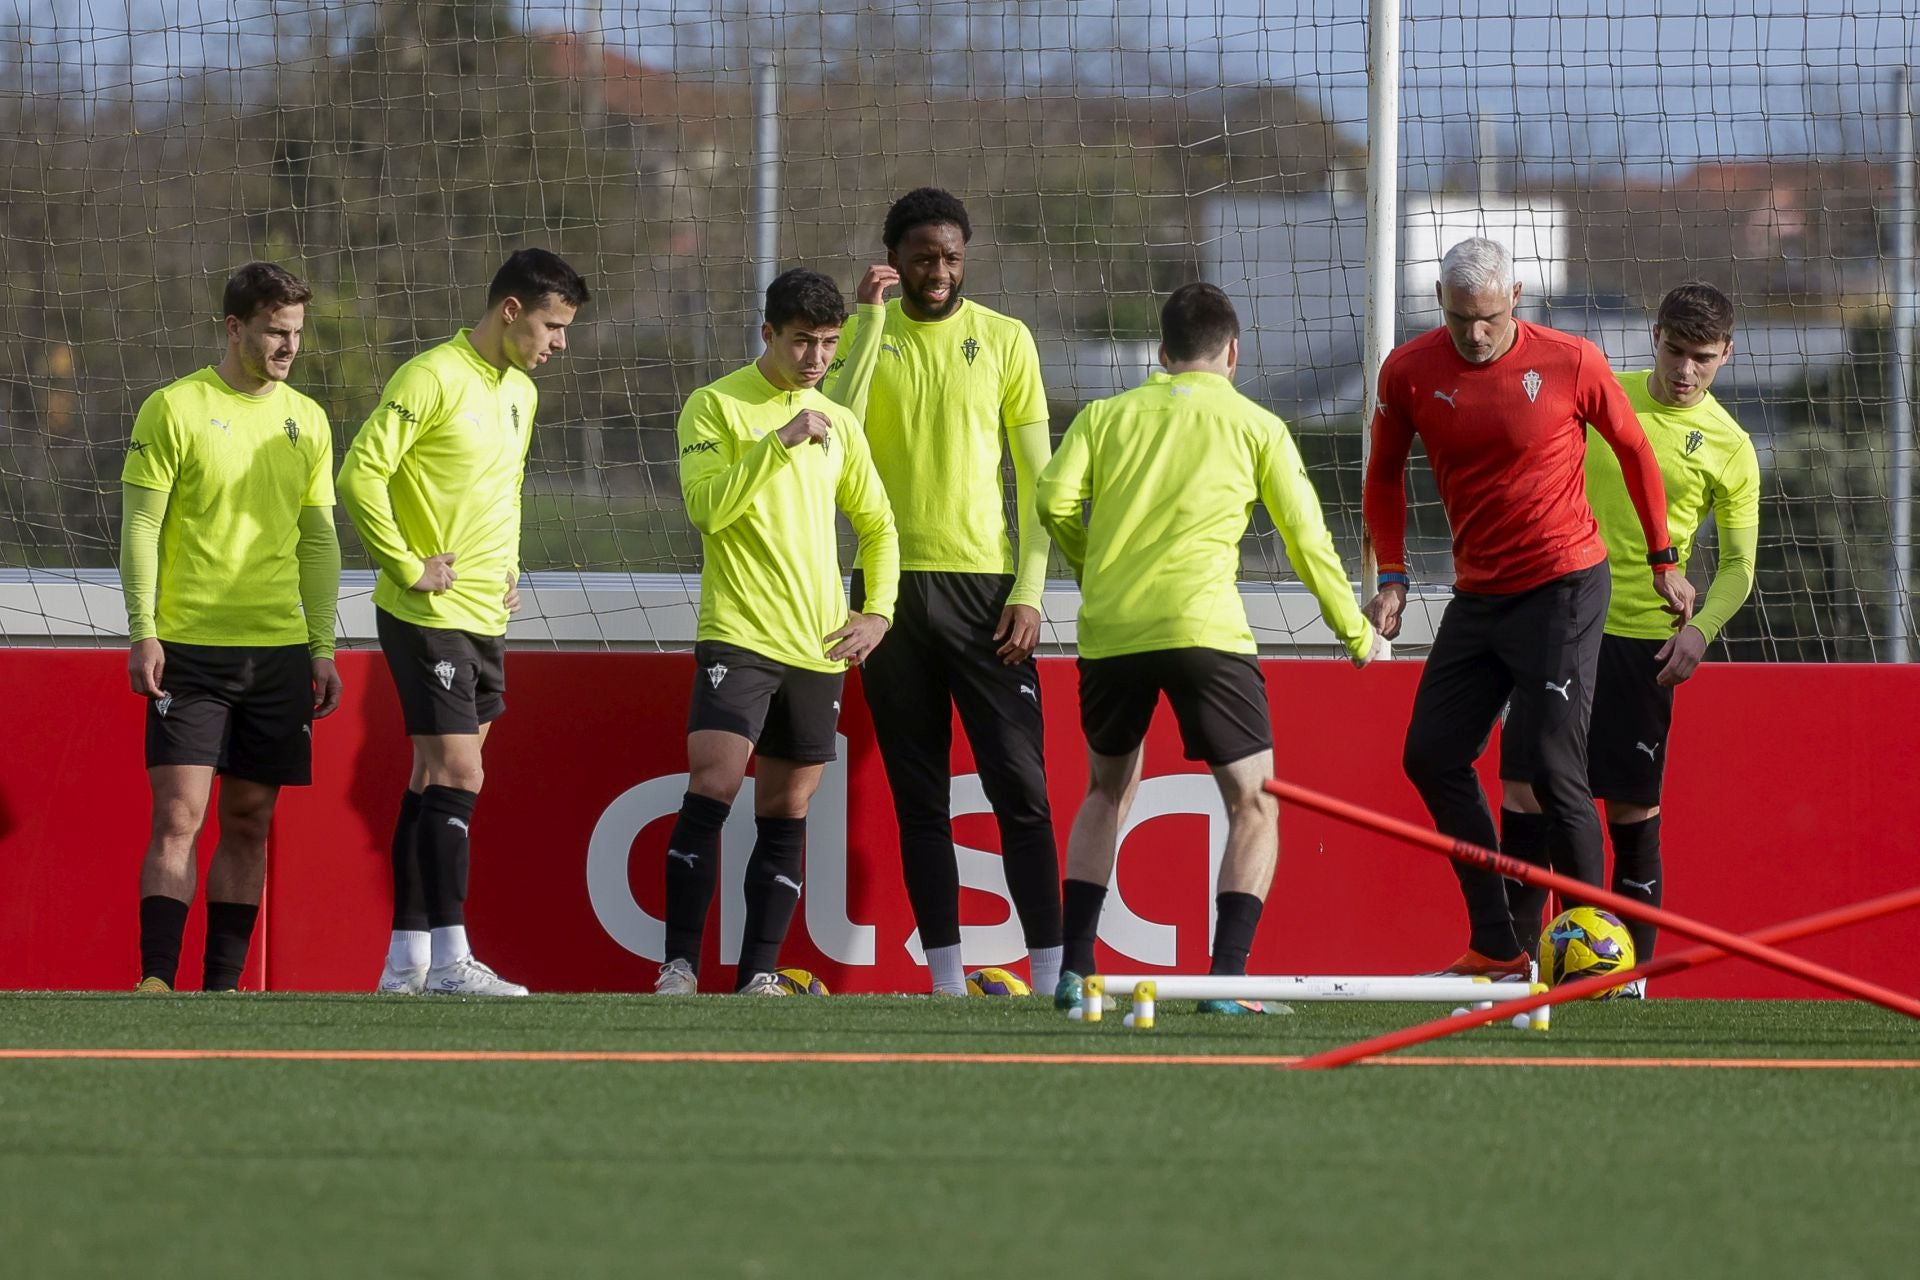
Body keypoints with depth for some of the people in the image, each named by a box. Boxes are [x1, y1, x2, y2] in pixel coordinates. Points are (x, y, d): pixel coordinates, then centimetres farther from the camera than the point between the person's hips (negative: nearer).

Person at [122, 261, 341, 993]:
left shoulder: (307, 421, 12)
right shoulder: (175, 409, -2)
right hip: (189, 647, -5)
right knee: (179, 815, -11)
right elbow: (140, 527, -3)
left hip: (279, 650, 5)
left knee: (249, 822, 4)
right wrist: (143, 632, -10)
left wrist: (323, 648, 10)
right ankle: (157, 979, -12)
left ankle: (223, 983, 8)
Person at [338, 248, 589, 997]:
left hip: (485, 618, 8)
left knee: (436, 781, 9)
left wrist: (506, 570, 15)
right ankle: (450, 962, -12)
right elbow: (361, 475, -18)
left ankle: (407, 962, 11)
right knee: (456, 775, -12)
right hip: (428, 617, -8)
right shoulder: (431, 379, -13)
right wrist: (408, 567, -17)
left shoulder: (520, 392, 14)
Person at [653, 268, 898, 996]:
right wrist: (780, 442, -21)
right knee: (712, 786, -16)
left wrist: (878, 612, 11)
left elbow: (877, 525, 23)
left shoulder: (836, 424, 14)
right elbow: (708, 508, -15)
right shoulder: (717, 407, -2)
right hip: (739, 635, -5)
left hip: (819, 647, 5)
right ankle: (680, 968, -15)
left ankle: (759, 974, 7)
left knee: (786, 812, 5)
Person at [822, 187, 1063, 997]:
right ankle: (946, 982, 5)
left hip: (983, 586, -1)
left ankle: (1052, 975, -7)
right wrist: (871, 322, -11)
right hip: (891, 586, 1)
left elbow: (1037, 478, 6)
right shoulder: (865, 334, 7)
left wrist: (1029, 593, -3)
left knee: (1020, 790, -7)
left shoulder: (1004, 339, 6)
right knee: (919, 799, 3)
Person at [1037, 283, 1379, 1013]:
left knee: (1107, 793, 24)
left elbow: (1055, 502, 1)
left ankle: (1074, 970, 17)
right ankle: (1228, 976, -10)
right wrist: (1355, 631, 20)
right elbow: (1307, 539, 8)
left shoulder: (1106, 416, 14)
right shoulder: (1255, 427, 9)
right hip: (1202, 628, -3)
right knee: (1255, 807, 5)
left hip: (1109, 630, 3)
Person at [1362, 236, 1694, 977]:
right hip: (1477, 597, 5)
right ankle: (1496, 949, 8)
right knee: (1433, 756, 2)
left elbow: (1633, 450, 4)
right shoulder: (1409, 373, -2)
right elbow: (1386, 473, 13)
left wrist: (1663, 561, 9)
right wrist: (1392, 576, 4)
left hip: (1562, 588, -5)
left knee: (1550, 767, -12)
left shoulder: (1571, 364, -11)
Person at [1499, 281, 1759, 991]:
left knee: (1633, 806, 0)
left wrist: (1701, 627, -13)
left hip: (1641, 638, -2)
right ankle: (1515, 951, 4)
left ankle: (1631, 972, 7)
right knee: (1524, 781, -3)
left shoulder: (1729, 448, 0)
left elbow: (1738, 565, 4)